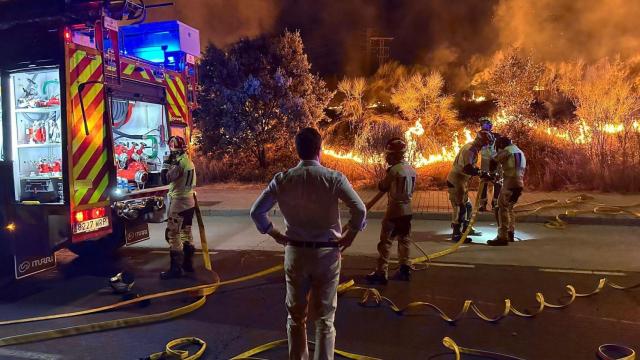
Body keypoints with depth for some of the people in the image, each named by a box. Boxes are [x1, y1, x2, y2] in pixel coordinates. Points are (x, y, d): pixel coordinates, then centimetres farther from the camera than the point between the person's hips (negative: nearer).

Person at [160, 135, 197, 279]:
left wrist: (168, 163, -8)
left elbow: (167, 178, -18)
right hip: (189, 201, 10)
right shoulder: (189, 161, 10)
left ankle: (175, 268, -5)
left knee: (173, 234, -7)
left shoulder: (180, 162, -19)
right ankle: (188, 263, 24)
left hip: (178, 202, -10)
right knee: (186, 232, 16)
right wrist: (172, 163, 12)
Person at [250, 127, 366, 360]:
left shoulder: (283, 179, -5)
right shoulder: (334, 178, -11)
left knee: (296, 315, 19)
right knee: (324, 318, 11)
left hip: (295, 251, 2)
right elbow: (360, 210, -18)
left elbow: (256, 212, -4)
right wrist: (349, 237, -4)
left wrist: (275, 235, 7)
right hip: (327, 253, -2)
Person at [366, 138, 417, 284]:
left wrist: (385, 180, 11)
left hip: (394, 210, -7)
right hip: (407, 209, 8)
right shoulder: (411, 169, 6)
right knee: (404, 239, 17)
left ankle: (381, 273, 0)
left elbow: (382, 187, -6)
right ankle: (405, 270, 22)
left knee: (385, 241, -1)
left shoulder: (394, 170, -17)